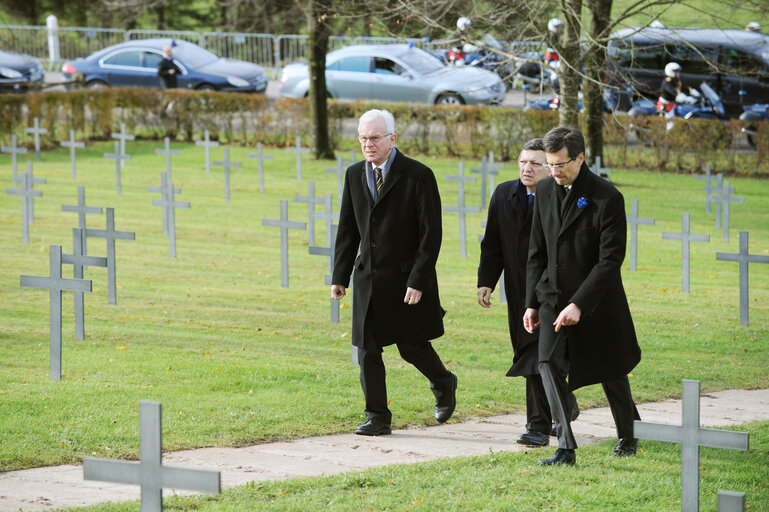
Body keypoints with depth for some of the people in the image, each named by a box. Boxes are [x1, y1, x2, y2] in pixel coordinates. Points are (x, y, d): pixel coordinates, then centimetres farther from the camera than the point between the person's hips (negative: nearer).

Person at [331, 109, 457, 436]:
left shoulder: (418, 176, -10)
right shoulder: (355, 176, 7)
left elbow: (431, 235, -11)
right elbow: (347, 231, 13)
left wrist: (418, 282, -16)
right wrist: (340, 276, 8)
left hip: (406, 280, -5)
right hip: (368, 280, 5)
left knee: (412, 347, 2)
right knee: (367, 350, 1)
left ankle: (443, 384, 31)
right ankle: (377, 418, 9)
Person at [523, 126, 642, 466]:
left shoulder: (607, 197, -17)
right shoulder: (545, 190, 2)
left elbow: (610, 260, -20)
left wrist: (579, 304, -26)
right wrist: (532, 303, 8)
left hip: (597, 302, -4)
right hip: (555, 298, 4)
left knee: (610, 372, 10)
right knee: (549, 364, -14)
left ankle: (628, 435, 35)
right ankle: (566, 447, -15)